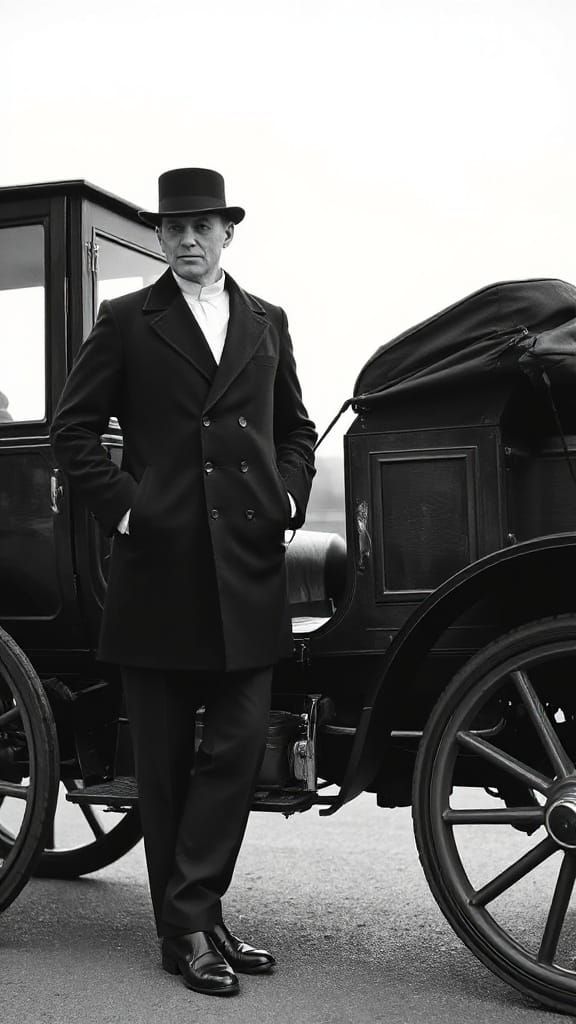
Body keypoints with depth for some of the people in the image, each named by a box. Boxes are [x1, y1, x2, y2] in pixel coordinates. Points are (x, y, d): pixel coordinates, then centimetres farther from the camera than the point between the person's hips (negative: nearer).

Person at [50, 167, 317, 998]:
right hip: (159, 564, -3)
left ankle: (193, 915, 11)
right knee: (166, 757, 5)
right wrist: (120, 503, -8)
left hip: (248, 567, 3)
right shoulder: (126, 322, 4)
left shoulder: (267, 324, 15)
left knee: (239, 744, 0)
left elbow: (295, 428, 22)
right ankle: (186, 929, 14)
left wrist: (289, 494, 6)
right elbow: (73, 429, 2)